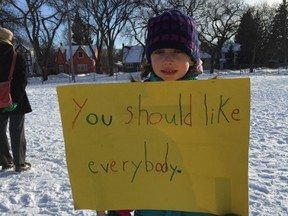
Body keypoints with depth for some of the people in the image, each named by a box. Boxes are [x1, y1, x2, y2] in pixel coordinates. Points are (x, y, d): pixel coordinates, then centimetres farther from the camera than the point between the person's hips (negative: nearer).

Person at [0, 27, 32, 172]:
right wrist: (15, 100, -17)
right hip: (15, 101, -3)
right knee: (16, 132, 3)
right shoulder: (17, 58, -9)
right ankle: (19, 163, 8)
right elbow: (22, 81, -17)